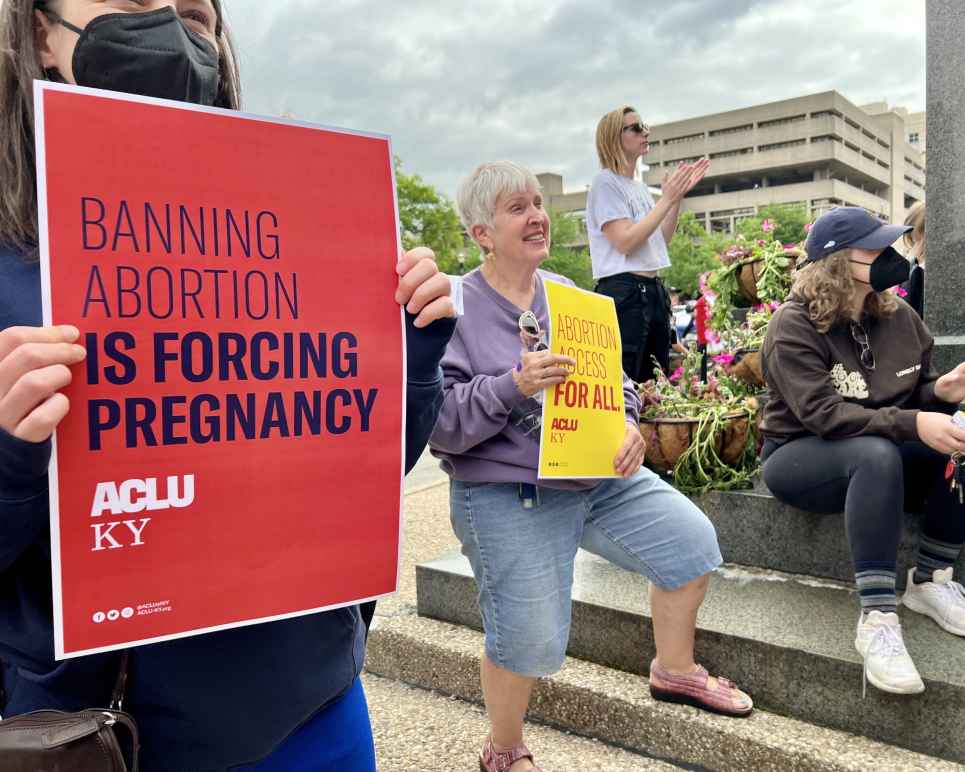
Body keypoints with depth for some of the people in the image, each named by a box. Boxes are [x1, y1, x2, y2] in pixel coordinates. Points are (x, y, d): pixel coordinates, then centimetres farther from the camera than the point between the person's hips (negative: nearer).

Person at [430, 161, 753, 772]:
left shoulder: (565, 293, 7)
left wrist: (627, 422, -6)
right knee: (529, 638, -1)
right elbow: (438, 422, -17)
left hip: (601, 476, 6)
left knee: (693, 540, 4)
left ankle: (675, 669, 32)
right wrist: (513, 385, -28)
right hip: (509, 497, -6)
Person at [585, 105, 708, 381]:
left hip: (654, 289, 9)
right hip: (623, 292, -9)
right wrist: (667, 198, -13)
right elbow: (625, 242, -17)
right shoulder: (605, 182, -7)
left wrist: (679, 195, 10)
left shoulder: (641, 187, 18)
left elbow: (662, 239, 20)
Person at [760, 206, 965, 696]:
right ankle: (878, 620, -37)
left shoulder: (898, 316, 3)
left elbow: (916, 394, 12)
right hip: (800, 456, -6)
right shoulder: (793, 326, -16)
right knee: (876, 454, -37)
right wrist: (912, 425, -34)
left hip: (880, 456, 6)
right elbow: (823, 415, -26)